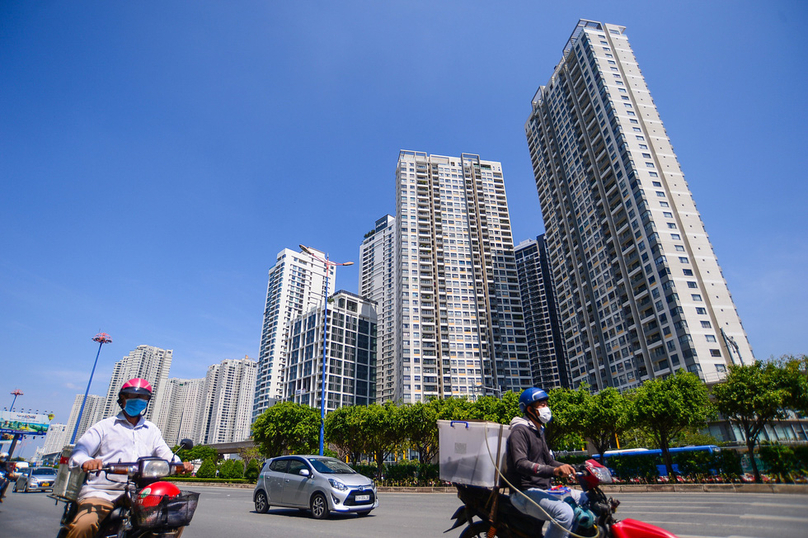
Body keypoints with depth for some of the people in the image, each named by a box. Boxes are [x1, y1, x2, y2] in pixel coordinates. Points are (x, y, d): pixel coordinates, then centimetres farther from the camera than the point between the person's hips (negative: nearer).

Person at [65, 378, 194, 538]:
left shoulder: (152, 430, 21)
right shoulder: (104, 426, 12)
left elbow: (165, 453, 10)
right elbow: (79, 450, -2)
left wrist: (181, 465, -12)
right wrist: (86, 461, -28)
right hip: (101, 494, -2)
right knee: (83, 525, -32)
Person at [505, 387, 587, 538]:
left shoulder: (538, 432, 20)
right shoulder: (519, 431, -13)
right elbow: (520, 463, -26)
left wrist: (567, 468, 5)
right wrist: (554, 470, -36)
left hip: (544, 490, 10)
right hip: (526, 492, -10)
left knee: (585, 499, 14)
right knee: (565, 512, -31)